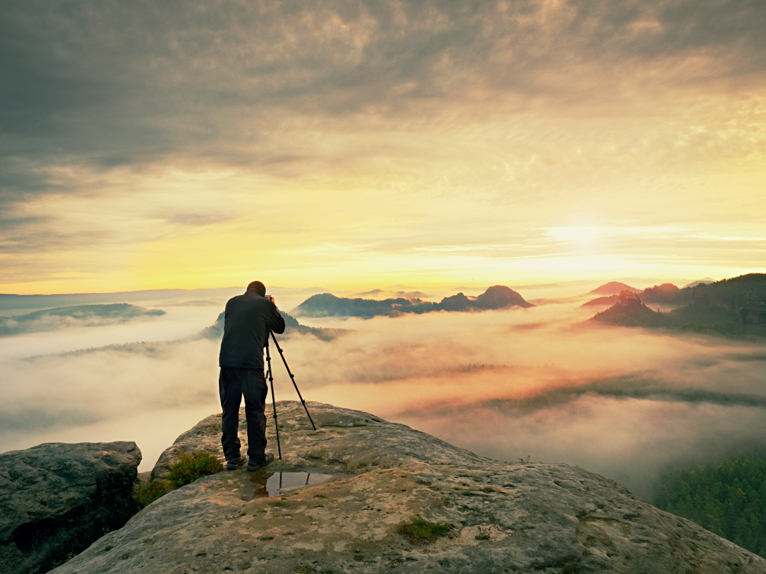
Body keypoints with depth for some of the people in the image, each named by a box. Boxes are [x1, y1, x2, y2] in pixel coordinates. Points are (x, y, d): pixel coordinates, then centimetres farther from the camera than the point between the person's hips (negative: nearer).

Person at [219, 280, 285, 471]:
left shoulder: (232, 302, 15)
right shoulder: (265, 304, 5)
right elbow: (280, 327, 16)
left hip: (227, 361, 4)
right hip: (251, 363, -4)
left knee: (229, 411, 12)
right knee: (255, 411, 6)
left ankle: (232, 457, 19)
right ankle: (256, 457, 13)